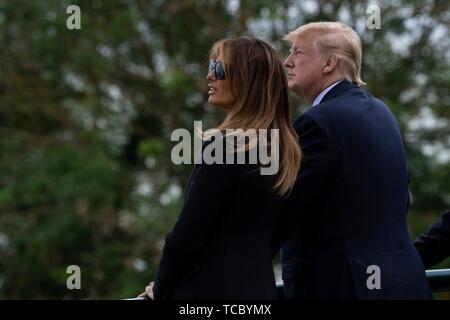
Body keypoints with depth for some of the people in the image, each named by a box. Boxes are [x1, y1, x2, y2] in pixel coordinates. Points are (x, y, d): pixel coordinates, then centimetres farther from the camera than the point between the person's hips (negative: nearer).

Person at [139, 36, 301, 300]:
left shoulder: (225, 146, -15)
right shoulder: (285, 149, 8)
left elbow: (186, 235, -14)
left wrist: (160, 289, 0)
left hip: (212, 289, -8)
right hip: (261, 287, 8)